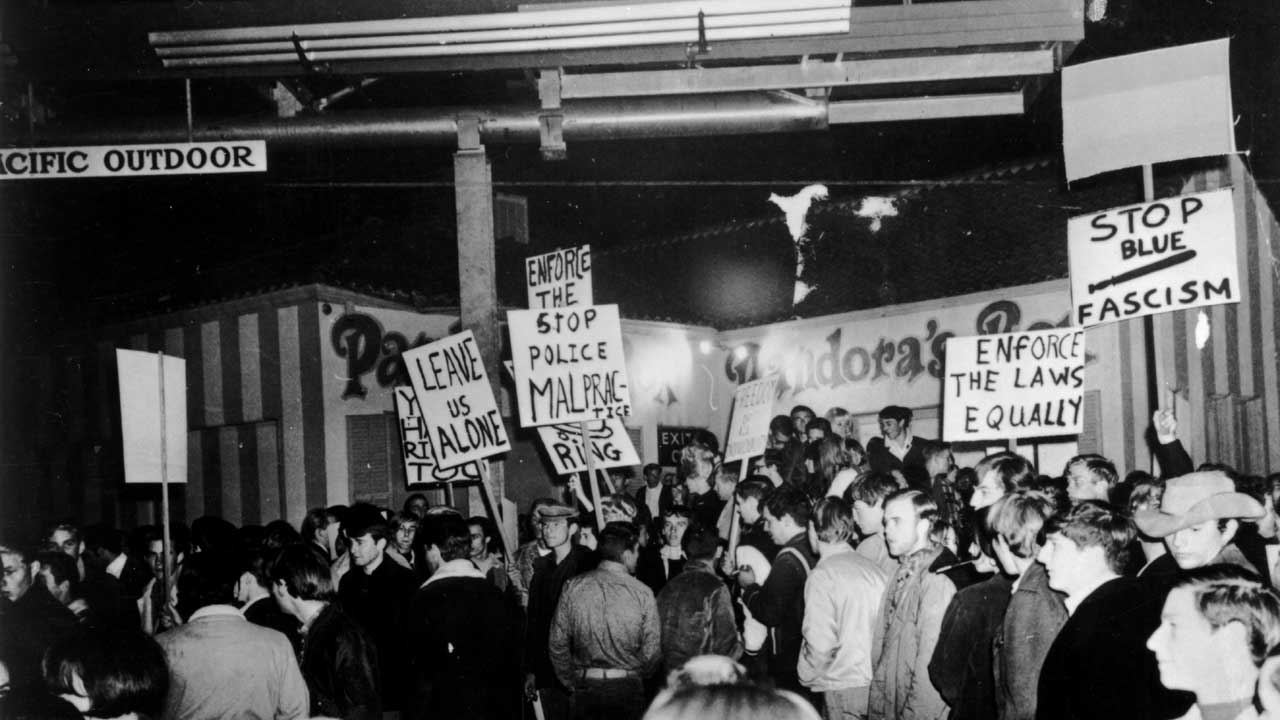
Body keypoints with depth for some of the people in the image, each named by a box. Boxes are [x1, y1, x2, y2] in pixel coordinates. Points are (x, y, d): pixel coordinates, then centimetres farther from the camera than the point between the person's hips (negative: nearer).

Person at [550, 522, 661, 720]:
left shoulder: (573, 587, -3)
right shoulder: (642, 593, -8)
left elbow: (557, 644, 0)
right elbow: (652, 652, -7)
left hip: (584, 687, 2)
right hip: (627, 689, -2)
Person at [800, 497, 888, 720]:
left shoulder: (822, 575, -10)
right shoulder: (874, 569, 6)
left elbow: (820, 644, -15)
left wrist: (807, 675, 3)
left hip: (844, 687, -5)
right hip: (877, 682, 6)